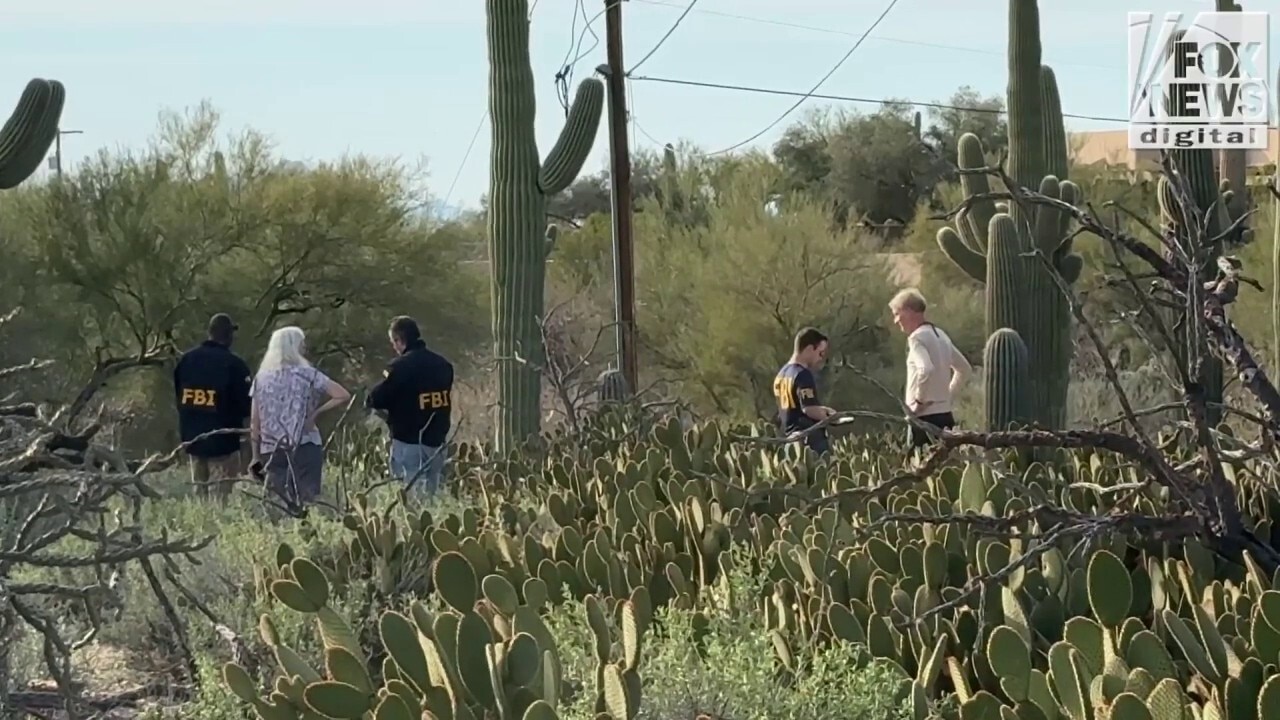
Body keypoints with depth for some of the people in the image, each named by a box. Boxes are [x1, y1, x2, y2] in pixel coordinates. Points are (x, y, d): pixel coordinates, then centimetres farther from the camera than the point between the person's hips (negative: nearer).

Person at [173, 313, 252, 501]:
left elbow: (177, 397, 13)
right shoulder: (233, 364, -13)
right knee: (219, 496, -5)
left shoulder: (186, 359, 6)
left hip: (192, 438, 6)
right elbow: (246, 404, -9)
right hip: (223, 441, -6)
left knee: (200, 494, 15)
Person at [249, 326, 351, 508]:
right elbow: (343, 395, -6)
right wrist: (316, 412, 1)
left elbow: (254, 423, 8)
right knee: (307, 500, -4)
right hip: (305, 447, -3)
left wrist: (256, 457, 14)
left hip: (271, 451, 3)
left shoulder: (261, 378, 8)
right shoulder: (306, 375, -1)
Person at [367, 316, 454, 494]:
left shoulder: (401, 366, -14)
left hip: (408, 443, -6)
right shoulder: (443, 364, 7)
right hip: (437, 442, 6)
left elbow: (377, 399, -11)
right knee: (432, 492, 12)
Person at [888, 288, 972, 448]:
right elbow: (965, 369, 25)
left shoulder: (917, 338, -11)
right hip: (945, 414, 9)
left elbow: (925, 370, -28)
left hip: (925, 416, -8)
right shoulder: (940, 335, 15)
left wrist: (920, 400, -16)